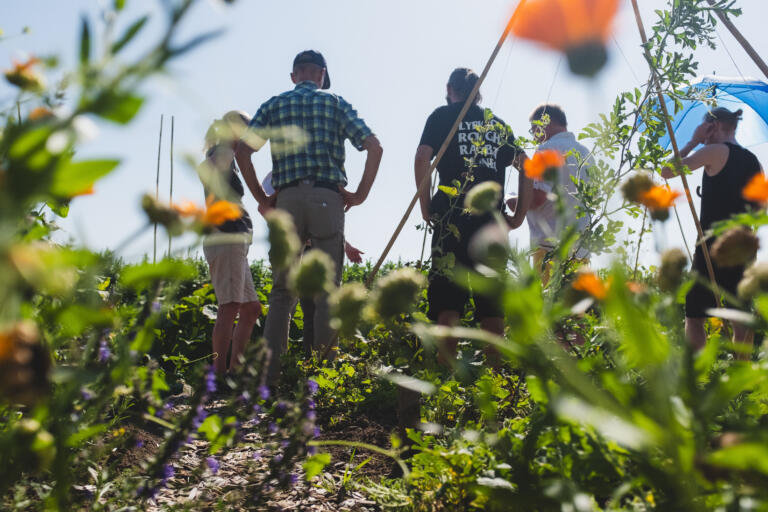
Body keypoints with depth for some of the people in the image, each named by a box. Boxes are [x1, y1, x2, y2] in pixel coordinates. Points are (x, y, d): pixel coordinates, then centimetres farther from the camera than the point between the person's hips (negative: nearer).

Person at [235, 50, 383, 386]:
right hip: (327, 199, -1)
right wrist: (360, 194, 4)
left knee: (282, 290, 6)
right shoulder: (336, 104, 10)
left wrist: (262, 198, 8)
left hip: (287, 199, 2)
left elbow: (242, 151, 3)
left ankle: (270, 373, 1)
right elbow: (374, 148, 0)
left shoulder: (273, 106, 13)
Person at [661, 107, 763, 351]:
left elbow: (667, 172, -6)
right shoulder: (754, 162, 13)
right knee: (741, 319, 11)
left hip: (712, 247, -7)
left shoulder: (716, 151, -8)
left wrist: (693, 142, 2)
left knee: (694, 317, -3)